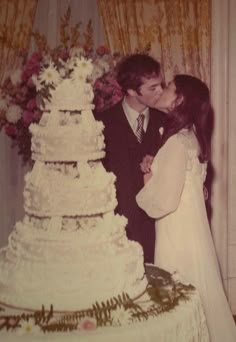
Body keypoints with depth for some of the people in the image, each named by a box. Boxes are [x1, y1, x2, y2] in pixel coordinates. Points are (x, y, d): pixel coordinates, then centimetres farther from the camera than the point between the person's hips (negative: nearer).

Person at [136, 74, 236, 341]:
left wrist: (146, 182, -3)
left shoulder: (177, 142, -19)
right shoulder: (190, 137, 8)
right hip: (190, 229, 9)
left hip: (178, 234, -9)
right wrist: (153, 173, 1)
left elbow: (163, 201, -21)